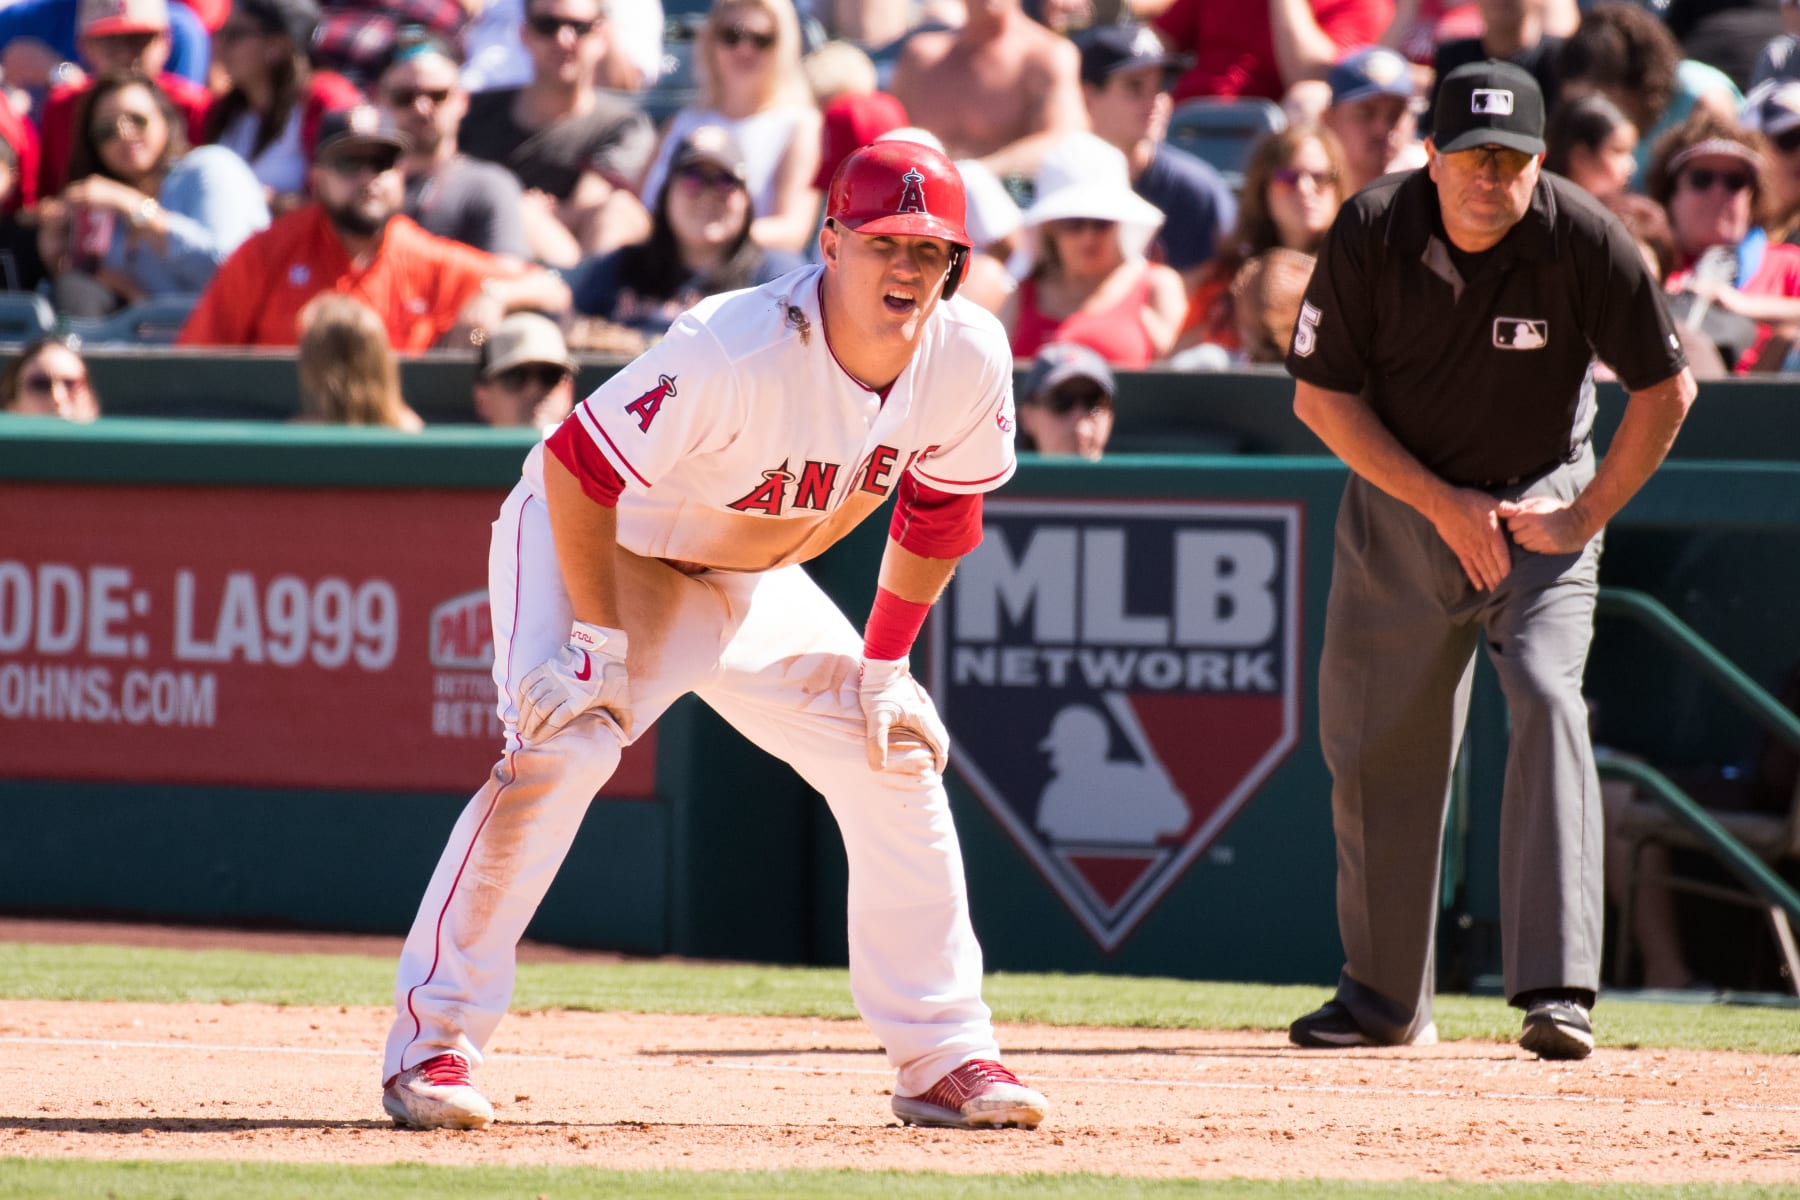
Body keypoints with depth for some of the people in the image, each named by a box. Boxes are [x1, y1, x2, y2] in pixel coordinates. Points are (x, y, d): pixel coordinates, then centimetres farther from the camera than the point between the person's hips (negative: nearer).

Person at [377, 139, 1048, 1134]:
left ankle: (941, 1057, 11)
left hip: (748, 581, 7)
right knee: (562, 746, -28)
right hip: (595, 542, -7)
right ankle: (431, 1043, -21)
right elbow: (577, 467, -30)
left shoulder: (968, 361, -19)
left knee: (898, 759, 0)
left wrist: (884, 665, 0)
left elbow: (939, 511, 0)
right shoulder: (737, 351, -38)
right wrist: (600, 641, -27)